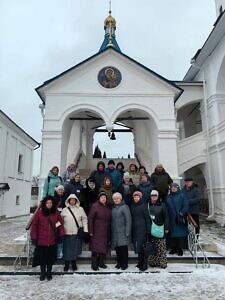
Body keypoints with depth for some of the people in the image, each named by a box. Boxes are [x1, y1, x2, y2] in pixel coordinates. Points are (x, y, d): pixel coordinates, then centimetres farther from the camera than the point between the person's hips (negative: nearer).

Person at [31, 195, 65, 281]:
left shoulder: (56, 213, 0)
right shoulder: (39, 213, -6)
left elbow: (61, 224, 4)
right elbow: (34, 225, -3)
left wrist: (61, 235, -2)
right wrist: (34, 237, -4)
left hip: (52, 240, 2)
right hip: (41, 240, -1)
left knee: (51, 257, 12)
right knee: (42, 257, 10)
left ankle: (49, 273, 31)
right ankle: (43, 273, 30)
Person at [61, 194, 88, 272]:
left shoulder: (80, 209, 4)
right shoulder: (65, 210, 4)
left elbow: (84, 219, 5)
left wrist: (85, 230, 0)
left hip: (77, 233, 0)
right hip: (67, 233, 0)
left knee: (75, 248, 7)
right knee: (67, 249, 5)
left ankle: (74, 264, 25)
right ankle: (67, 264, 21)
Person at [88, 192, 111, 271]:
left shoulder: (107, 208, 9)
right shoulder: (95, 206, -8)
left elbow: (109, 220, 13)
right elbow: (90, 219, -10)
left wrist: (109, 232, 10)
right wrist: (90, 231, -13)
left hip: (105, 232, 6)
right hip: (96, 231, -5)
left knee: (104, 248, 10)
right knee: (95, 248, -1)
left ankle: (101, 262, 25)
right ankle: (94, 264, 11)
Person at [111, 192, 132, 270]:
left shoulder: (124, 207, -6)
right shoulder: (113, 208, 13)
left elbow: (128, 220, -10)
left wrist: (127, 232, -14)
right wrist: (111, 231, 10)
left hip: (122, 232, -5)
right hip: (115, 232, 6)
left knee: (123, 248, -1)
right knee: (117, 248, 9)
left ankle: (125, 264, 12)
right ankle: (119, 263, 23)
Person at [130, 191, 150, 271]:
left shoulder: (143, 205, -7)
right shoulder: (132, 205, 10)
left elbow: (147, 218, -7)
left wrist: (148, 229, -10)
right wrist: (131, 229, 10)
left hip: (142, 228, -6)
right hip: (134, 228, 6)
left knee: (141, 246, -8)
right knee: (136, 246, 9)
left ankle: (144, 264, 3)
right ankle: (140, 262, 23)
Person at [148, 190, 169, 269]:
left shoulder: (162, 205, 0)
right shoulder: (148, 205, 4)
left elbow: (166, 217, 0)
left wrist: (166, 228, -3)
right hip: (150, 230, 2)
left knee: (161, 247, 0)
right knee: (152, 247, 6)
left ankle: (162, 262, 10)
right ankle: (153, 262, 17)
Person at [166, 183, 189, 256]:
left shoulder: (181, 196, -3)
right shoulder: (168, 197, 11)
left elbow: (186, 205, -7)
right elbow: (166, 207, 11)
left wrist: (182, 213, -16)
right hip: (171, 219, 4)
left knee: (180, 233, 1)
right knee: (172, 233, 8)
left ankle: (180, 249, 11)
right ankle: (174, 248, 19)